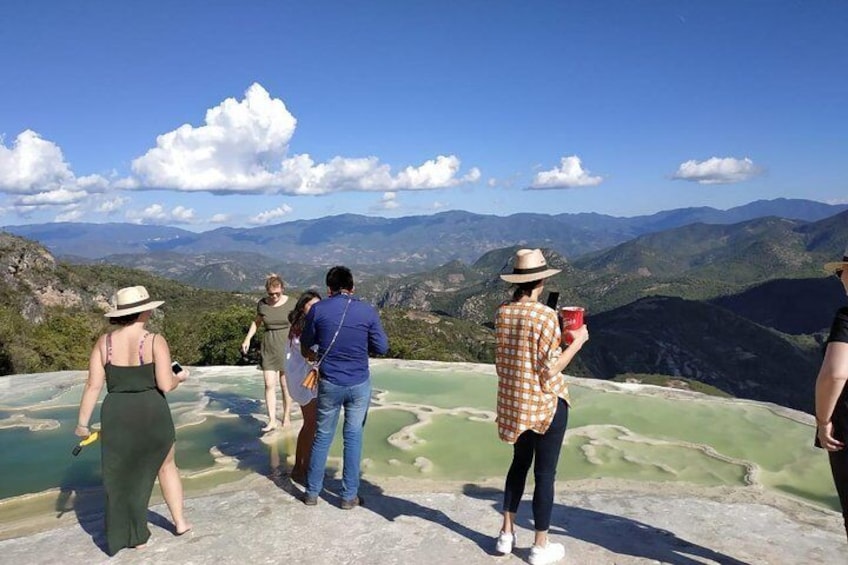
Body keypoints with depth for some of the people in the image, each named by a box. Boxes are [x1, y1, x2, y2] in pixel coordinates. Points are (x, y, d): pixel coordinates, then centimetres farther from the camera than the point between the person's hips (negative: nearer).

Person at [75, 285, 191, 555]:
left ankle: (135, 536, 27)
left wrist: (82, 422, 4)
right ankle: (180, 522, 31)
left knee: (121, 474, 17)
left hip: (116, 415, 2)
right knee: (166, 465, 21)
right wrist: (180, 377, 5)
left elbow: (93, 385, -4)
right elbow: (165, 385, -16)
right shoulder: (154, 341, -14)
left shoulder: (104, 342, -4)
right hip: (152, 413, -2)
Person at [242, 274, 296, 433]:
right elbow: (257, 321, 14)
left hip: (286, 346, -2)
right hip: (268, 347, 2)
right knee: (269, 384, -2)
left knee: (285, 384, 5)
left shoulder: (291, 304, -9)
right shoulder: (262, 304, -2)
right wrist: (247, 339, 5)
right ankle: (272, 421, 2)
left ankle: (286, 416, 21)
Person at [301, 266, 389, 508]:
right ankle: (349, 495, 17)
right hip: (359, 384, 0)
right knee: (353, 437, 11)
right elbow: (382, 347, 0)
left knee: (322, 437, 14)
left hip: (329, 384, 0)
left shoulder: (318, 309, -7)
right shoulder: (368, 311, -6)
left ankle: (312, 492, 25)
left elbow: (306, 342, 7)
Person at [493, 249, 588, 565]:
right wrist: (576, 342, -8)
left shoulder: (502, 313, -1)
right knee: (545, 473, 8)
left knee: (520, 463, 23)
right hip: (546, 404, -6)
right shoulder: (545, 315, -19)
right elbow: (550, 371, -17)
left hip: (513, 402, 6)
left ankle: (506, 534, 31)